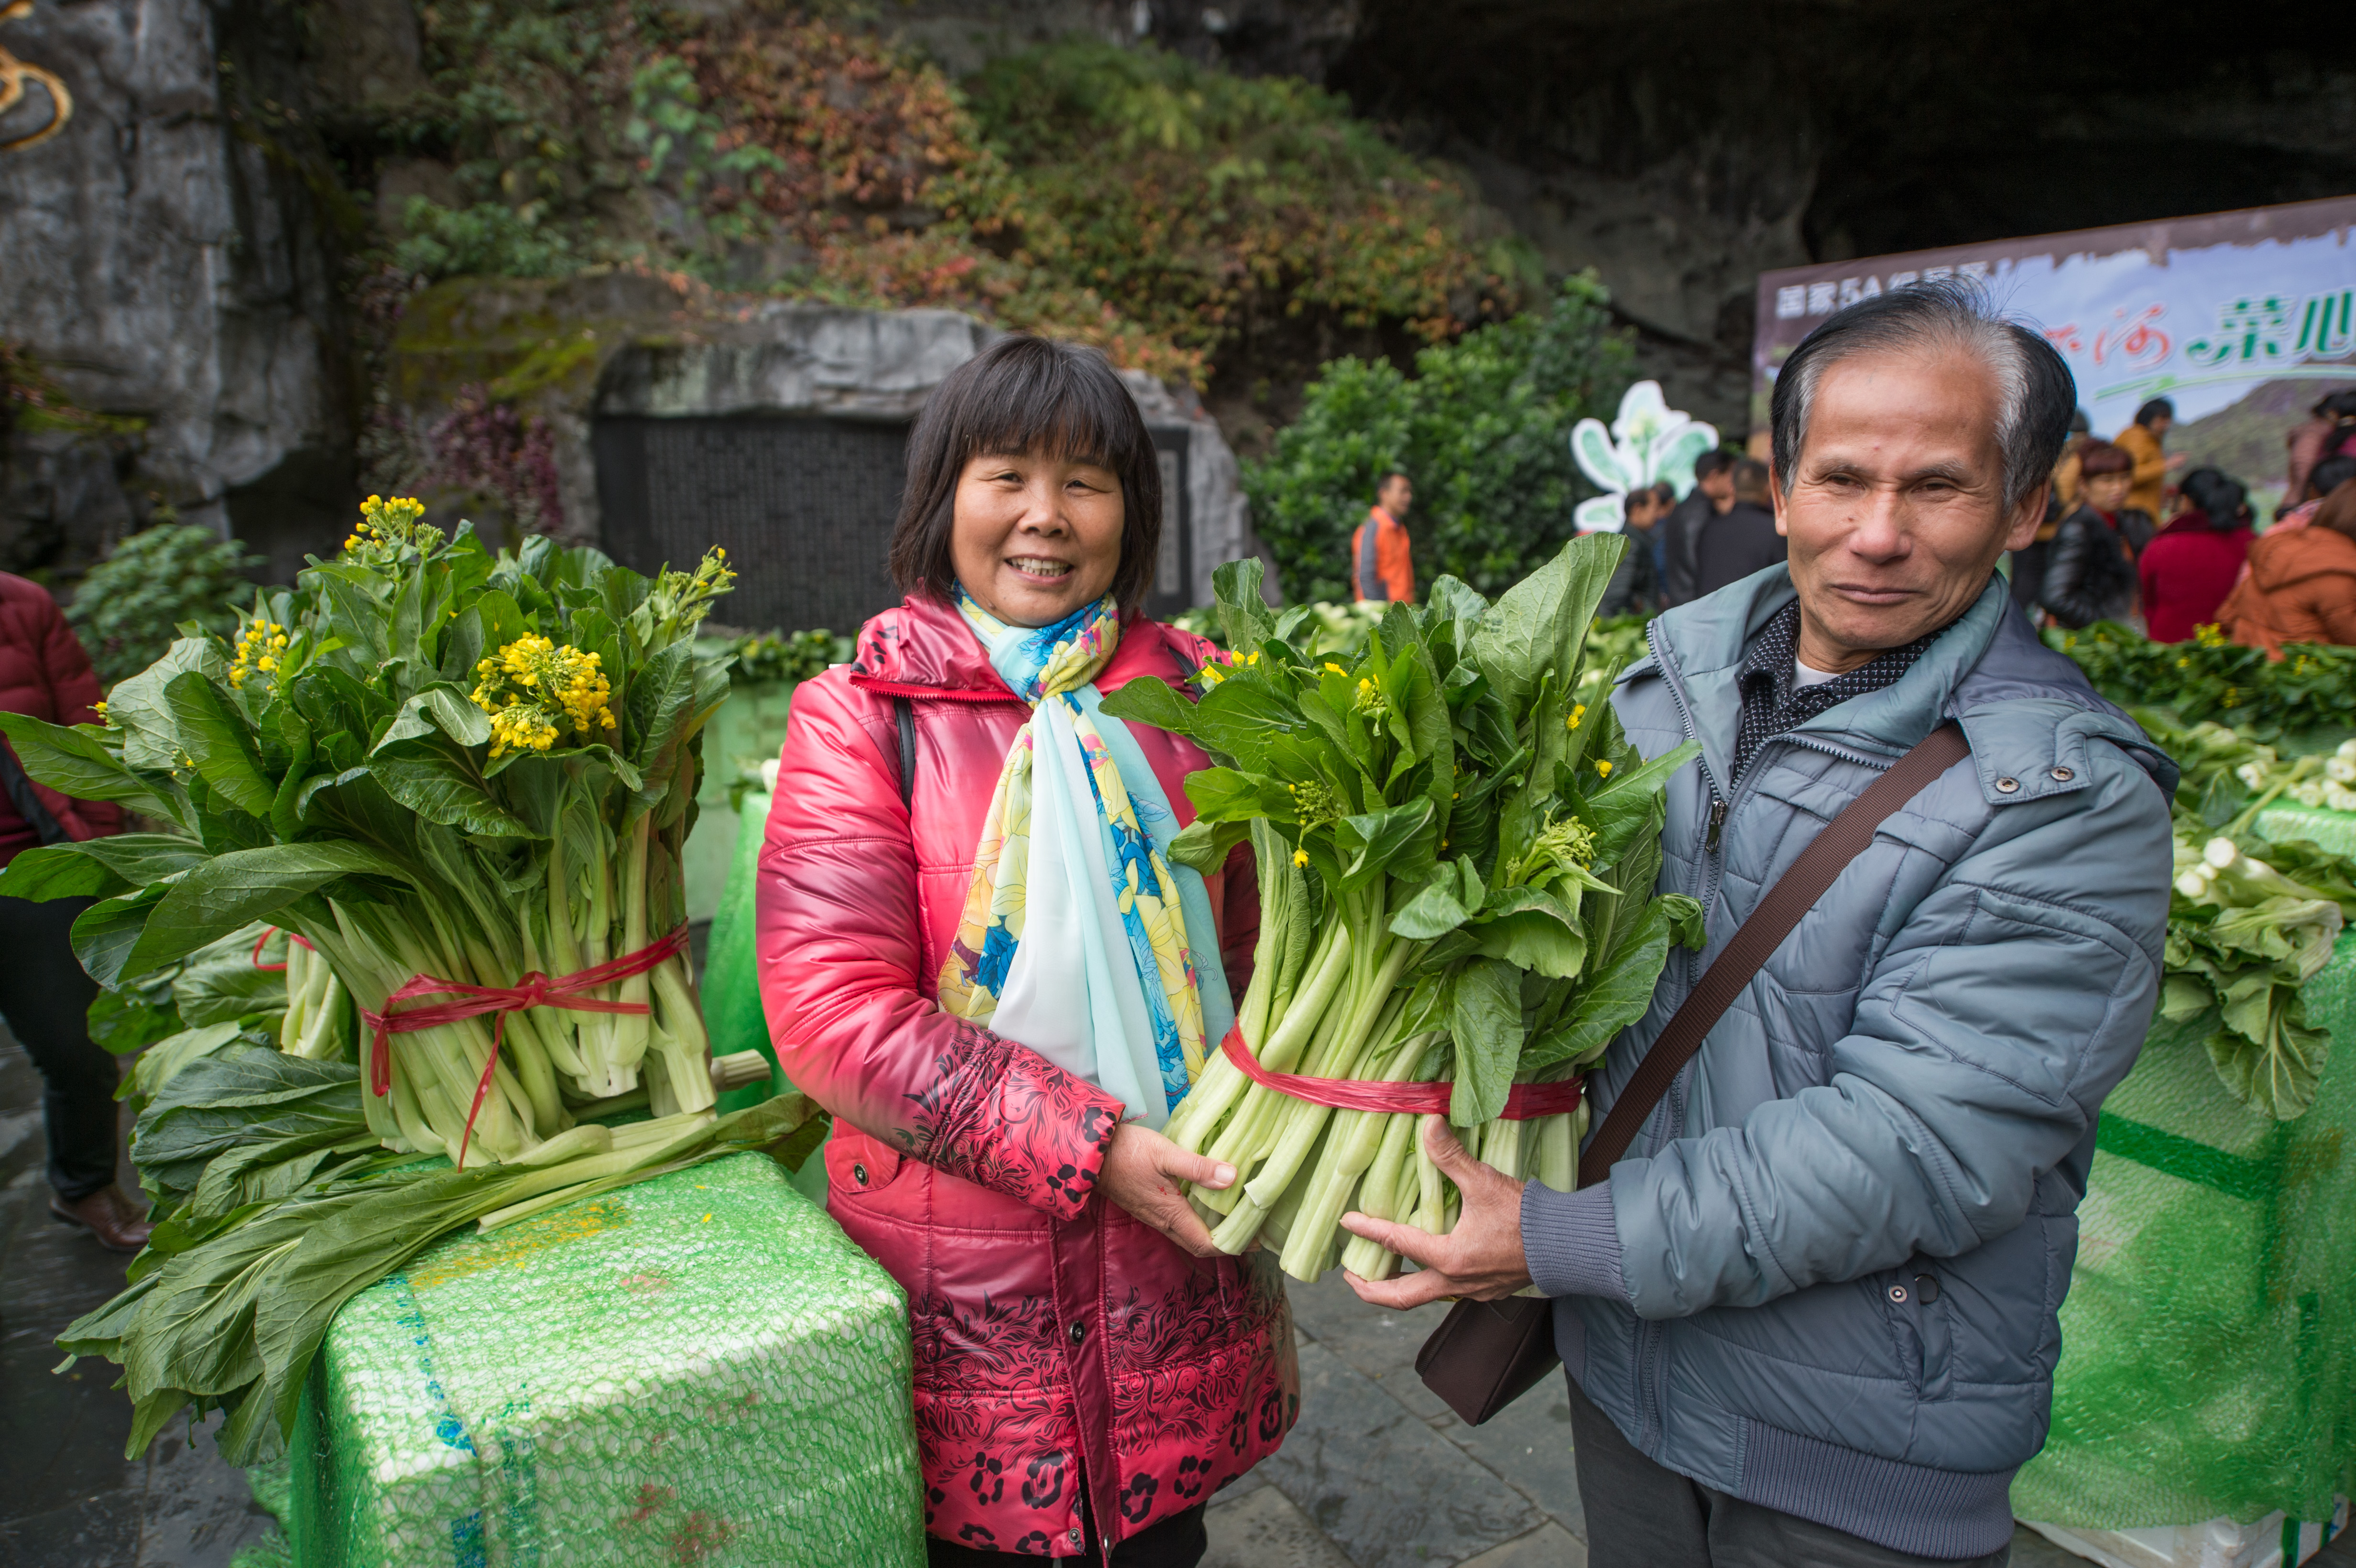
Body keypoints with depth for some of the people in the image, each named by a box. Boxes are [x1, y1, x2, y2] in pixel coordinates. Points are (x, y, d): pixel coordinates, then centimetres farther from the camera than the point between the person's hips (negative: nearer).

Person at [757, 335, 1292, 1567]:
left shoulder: (1189, 693, 2)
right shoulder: (863, 715, -8)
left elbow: (1253, 936, 9)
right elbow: (834, 1014, -15)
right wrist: (1090, 1149, -19)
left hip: (1179, 1257, 3)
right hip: (968, 1280, -3)